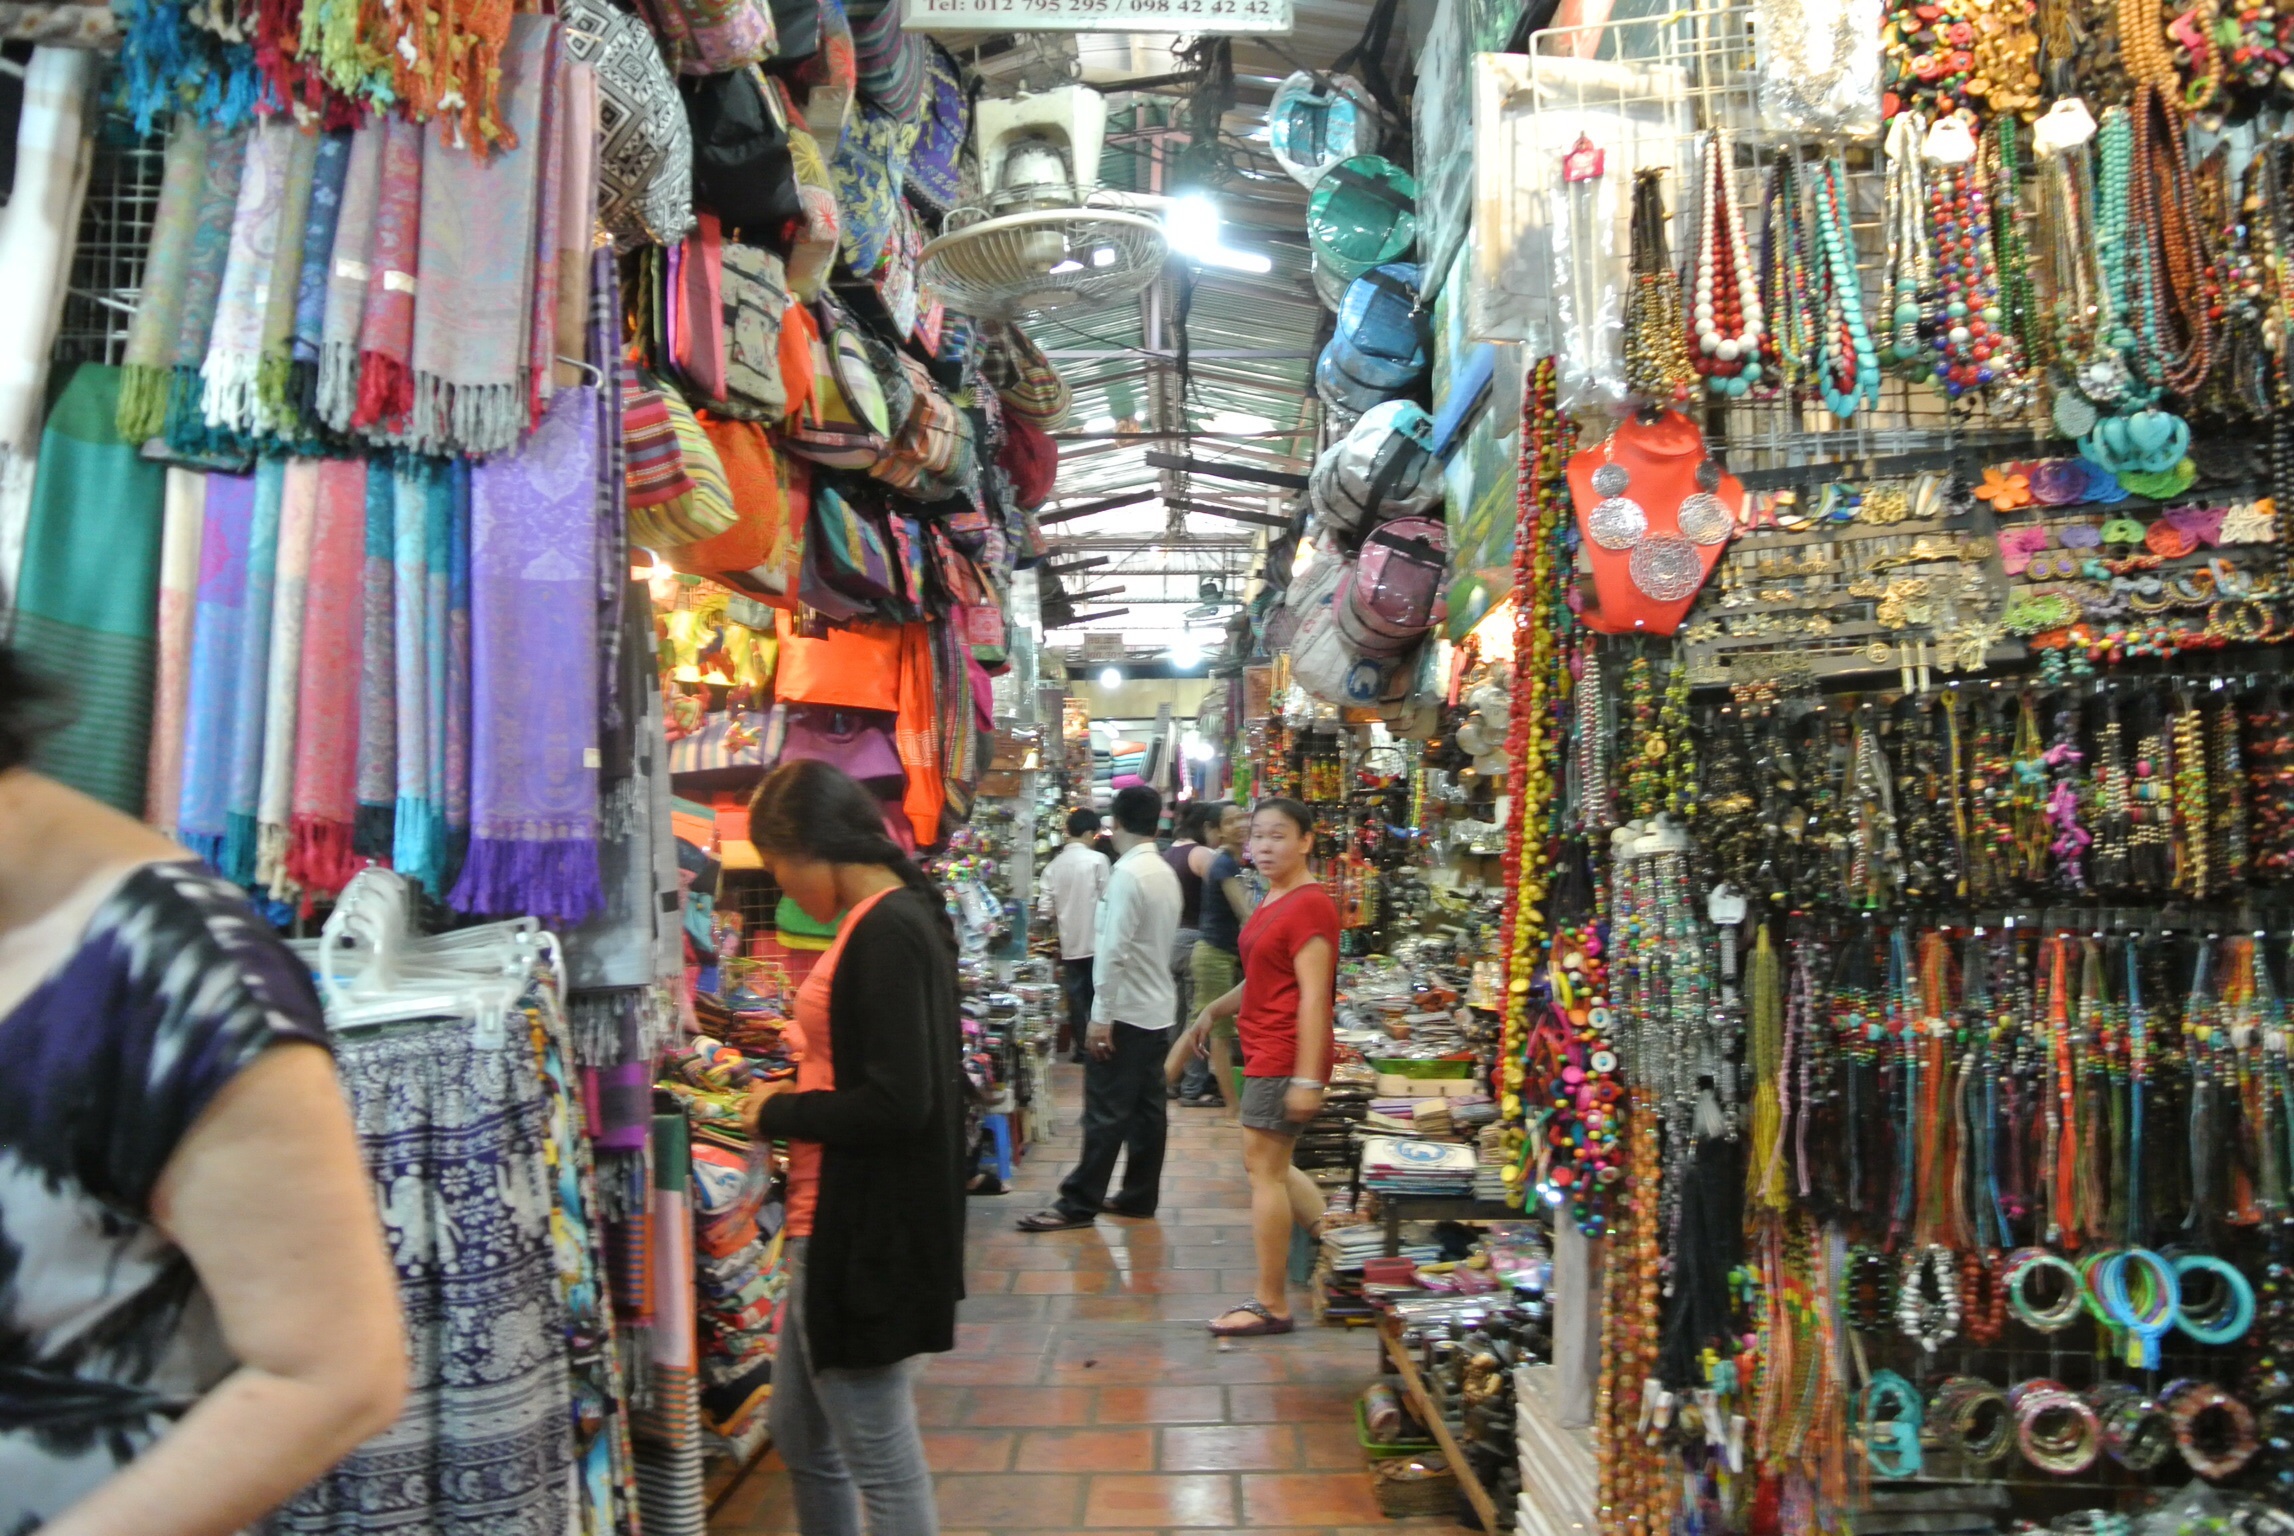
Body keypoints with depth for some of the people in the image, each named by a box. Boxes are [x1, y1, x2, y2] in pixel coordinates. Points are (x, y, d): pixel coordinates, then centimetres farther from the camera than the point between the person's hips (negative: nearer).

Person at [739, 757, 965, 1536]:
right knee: (801, 1436, 23)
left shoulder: (887, 932, -21)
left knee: (880, 1460, 5)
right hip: (838, 1225, 10)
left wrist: (777, 1114, -12)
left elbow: (898, 1104, -26)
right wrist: (794, 1090, 5)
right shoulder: (881, 922, 9)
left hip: (867, 1234, -10)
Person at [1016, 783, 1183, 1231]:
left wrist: (1101, 1016, -20)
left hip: (1127, 1010, -8)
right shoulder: (1166, 873, 10)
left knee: (1106, 1111, -4)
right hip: (1159, 1009, 8)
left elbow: (1114, 949, -22)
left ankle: (1079, 1203, 1)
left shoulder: (1128, 872, -16)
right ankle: (1139, 1196, 19)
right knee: (1148, 1108, 11)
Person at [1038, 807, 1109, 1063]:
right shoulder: (1097, 860, -10)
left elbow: (1047, 909, -1)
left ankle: (1081, 1047, 12)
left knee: (1076, 996, 9)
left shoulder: (1053, 865, 1)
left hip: (1070, 942, 3)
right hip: (1096, 940, -3)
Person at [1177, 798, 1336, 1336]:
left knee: (1264, 1168, -4)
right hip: (1265, 1053, 10)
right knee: (1271, 1166, 19)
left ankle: (1271, 1305, 5)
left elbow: (1313, 995, -22)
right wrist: (1214, 1009, 20)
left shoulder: (1309, 905, -17)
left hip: (1284, 1058, -10)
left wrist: (1306, 1079, -25)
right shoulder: (1274, 900, 14)